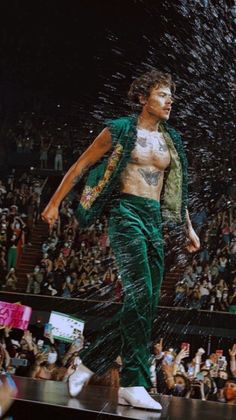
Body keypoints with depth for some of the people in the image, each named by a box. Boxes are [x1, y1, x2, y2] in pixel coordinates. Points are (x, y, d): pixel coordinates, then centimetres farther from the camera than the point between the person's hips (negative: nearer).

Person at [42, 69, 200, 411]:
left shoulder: (171, 141, 17)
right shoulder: (120, 131, 1)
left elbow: (177, 188, 26)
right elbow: (80, 167, 5)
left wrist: (189, 227, 24)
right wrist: (54, 204, 4)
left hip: (154, 219, 7)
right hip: (126, 212, -7)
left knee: (146, 303, 1)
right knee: (140, 295, -20)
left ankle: (89, 363, 10)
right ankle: (134, 384, -17)